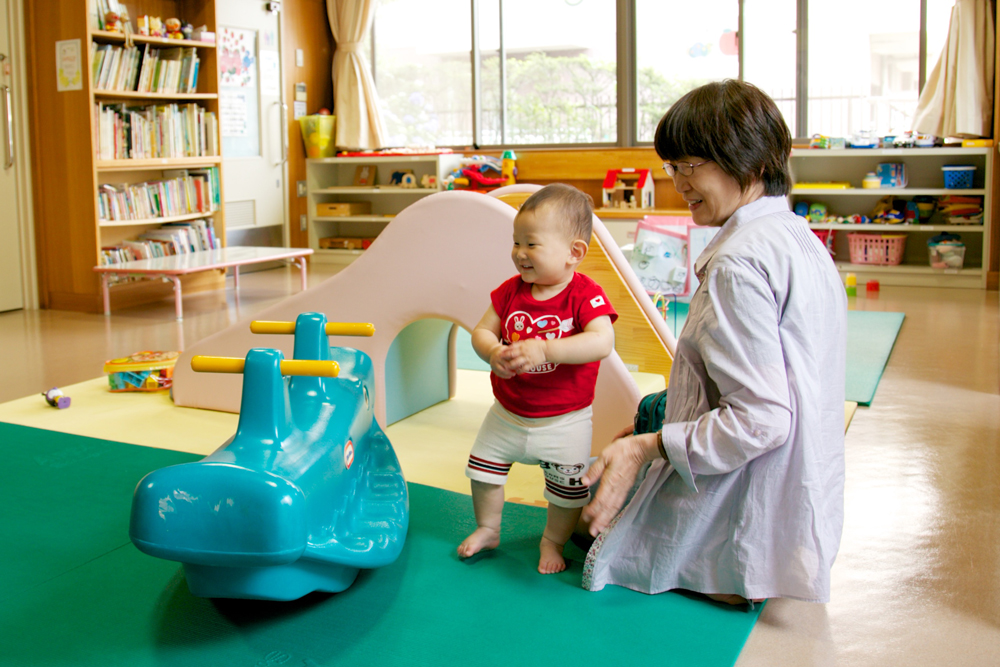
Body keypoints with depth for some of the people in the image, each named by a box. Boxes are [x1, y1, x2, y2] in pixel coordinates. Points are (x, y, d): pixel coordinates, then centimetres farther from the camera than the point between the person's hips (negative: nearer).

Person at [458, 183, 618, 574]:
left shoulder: (585, 295, -20)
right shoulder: (511, 290, -5)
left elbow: (602, 342, -34)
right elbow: (482, 330, -2)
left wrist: (544, 350, -43)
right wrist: (492, 352, -26)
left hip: (564, 421, -4)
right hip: (507, 413, 4)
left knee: (568, 489, 7)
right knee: (483, 467, 15)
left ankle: (553, 541, 33)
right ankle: (487, 529, 38)